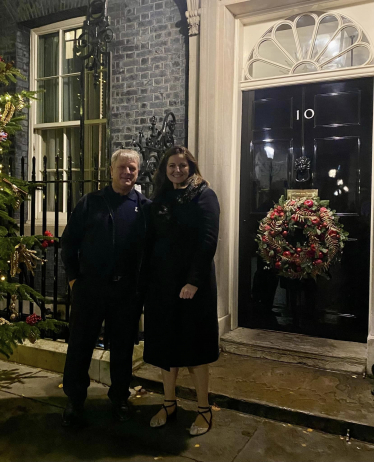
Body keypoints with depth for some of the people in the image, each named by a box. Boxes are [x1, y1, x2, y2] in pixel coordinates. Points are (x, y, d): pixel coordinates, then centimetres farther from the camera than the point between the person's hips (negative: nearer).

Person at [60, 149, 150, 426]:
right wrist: (73, 276, 0)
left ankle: (120, 398, 31)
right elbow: (69, 241, 5)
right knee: (80, 345, 9)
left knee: (123, 347, 12)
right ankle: (75, 400, 27)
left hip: (127, 291, 0)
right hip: (89, 287, 0)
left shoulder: (145, 207, 3)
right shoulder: (91, 203, 3)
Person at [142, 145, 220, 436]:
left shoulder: (204, 195, -5)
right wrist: (147, 278, 0)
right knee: (166, 343, 12)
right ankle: (169, 404, 28)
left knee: (194, 345, 4)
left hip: (193, 283, -5)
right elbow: (151, 241, 9)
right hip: (162, 281, 5)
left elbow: (208, 241, -13)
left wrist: (194, 281, -20)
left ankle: (204, 409, 20)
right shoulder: (160, 199, 11)